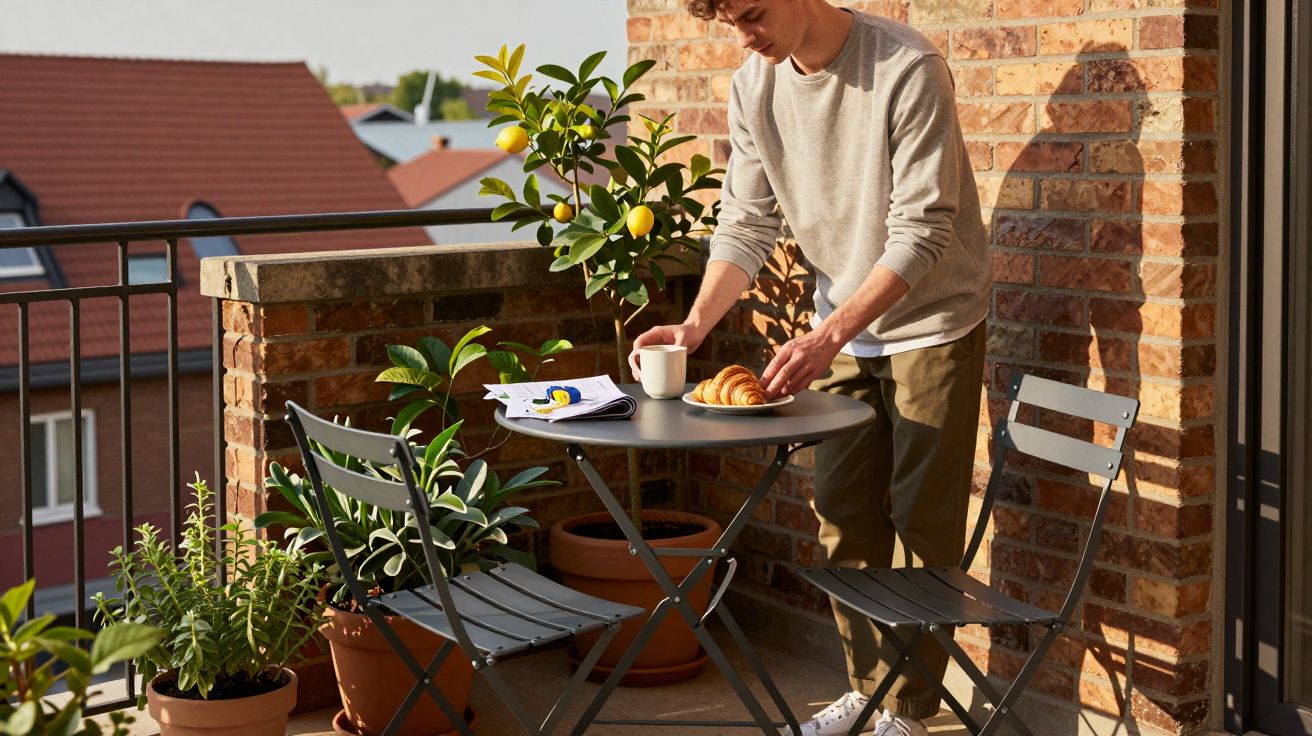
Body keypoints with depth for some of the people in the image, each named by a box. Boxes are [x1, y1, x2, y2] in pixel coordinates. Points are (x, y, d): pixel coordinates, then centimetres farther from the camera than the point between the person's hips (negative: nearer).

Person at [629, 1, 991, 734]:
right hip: (842, 326, 6)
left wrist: (829, 334, -32)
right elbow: (747, 225, 0)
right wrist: (696, 325, -16)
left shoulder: (908, 69, -23)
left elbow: (922, 232, -25)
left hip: (933, 322, -6)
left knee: (924, 524, 0)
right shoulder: (755, 86, -4)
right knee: (843, 518, 10)